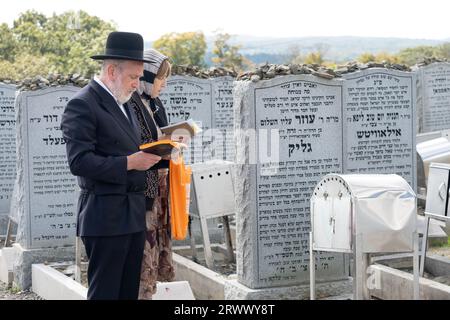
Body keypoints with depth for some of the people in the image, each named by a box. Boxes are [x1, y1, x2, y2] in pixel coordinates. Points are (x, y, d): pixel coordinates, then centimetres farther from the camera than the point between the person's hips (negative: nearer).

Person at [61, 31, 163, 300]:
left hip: (133, 214, 9)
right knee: (105, 292, -4)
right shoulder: (82, 105, -12)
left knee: (130, 291, 11)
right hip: (106, 217, -9)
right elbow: (79, 162, -20)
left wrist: (148, 156, 5)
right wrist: (129, 163, -21)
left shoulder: (123, 103, 18)